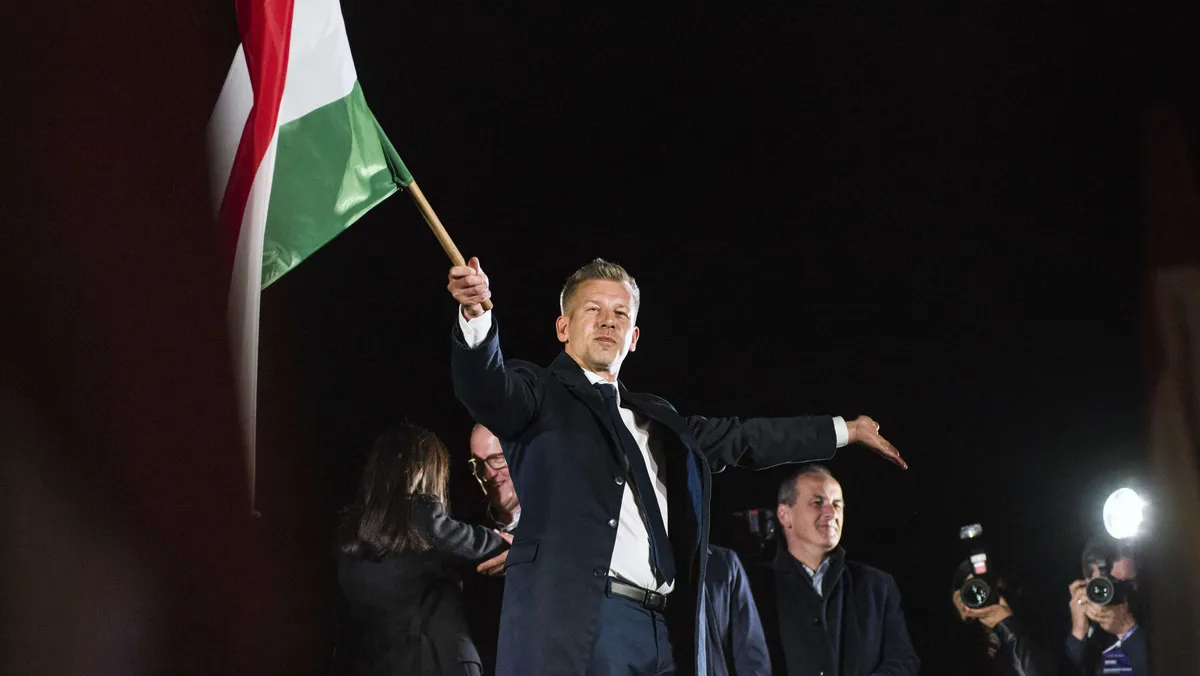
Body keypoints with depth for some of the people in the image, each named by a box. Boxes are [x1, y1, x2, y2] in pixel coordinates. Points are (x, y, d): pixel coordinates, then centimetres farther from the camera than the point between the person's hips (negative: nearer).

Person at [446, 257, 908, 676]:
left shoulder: (656, 419, 27)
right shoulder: (540, 395, 8)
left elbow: (744, 438, 36)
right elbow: (488, 388, -12)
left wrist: (845, 430, 41)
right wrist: (476, 314, -33)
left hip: (668, 631, 6)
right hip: (579, 623, -6)